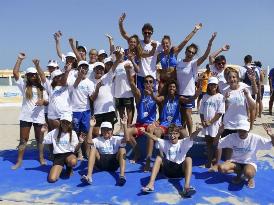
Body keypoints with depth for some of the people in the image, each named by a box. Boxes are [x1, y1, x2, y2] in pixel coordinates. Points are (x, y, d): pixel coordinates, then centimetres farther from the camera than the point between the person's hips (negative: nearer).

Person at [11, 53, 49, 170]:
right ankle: (19, 161, 11)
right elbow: (15, 73, -6)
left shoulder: (42, 88, 8)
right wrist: (20, 59, -9)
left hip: (39, 117, 1)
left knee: (39, 139, 11)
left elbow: (47, 102, 5)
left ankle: (41, 158, 24)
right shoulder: (24, 85, 4)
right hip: (25, 117, -1)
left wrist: (43, 101, -18)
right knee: (23, 139, 3)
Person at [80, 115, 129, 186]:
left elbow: (126, 139, -9)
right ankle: (89, 176, -39)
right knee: (93, 149, -21)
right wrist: (91, 126, -14)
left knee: (122, 149, -23)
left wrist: (124, 125, -18)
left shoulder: (116, 139, 12)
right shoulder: (98, 139, 14)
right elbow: (89, 141, -8)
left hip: (114, 162, -1)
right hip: (101, 162, 1)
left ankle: (122, 175, -43)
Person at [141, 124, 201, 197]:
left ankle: (187, 186, -50)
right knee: (158, 158, -19)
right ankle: (151, 184, -35)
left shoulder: (183, 143, 3)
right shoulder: (165, 143, 10)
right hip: (168, 169, 2)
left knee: (188, 159, -29)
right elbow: (154, 138, -1)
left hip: (180, 169, -2)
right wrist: (144, 132, -16)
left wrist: (199, 129, -34)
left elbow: (192, 136, -14)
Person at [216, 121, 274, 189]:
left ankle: (250, 178, 1)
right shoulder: (232, 137, -9)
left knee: (248, 173, -39)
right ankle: (240, 172, 2)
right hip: (235, 162, 3)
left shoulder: (255, 138, -12)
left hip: (249, 163, -3)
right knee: (221, 168, -26)